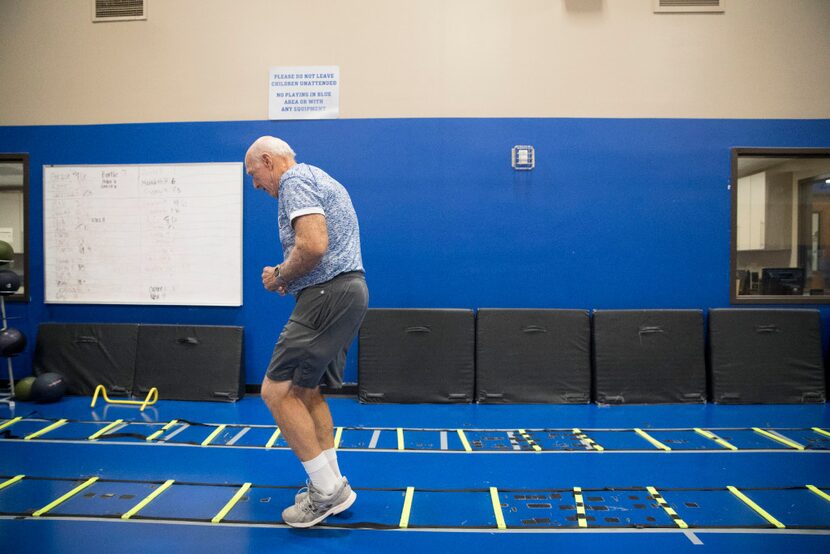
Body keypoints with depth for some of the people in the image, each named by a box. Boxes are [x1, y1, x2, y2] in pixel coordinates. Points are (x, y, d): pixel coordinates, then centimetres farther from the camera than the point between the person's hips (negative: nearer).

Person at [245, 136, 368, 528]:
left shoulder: (294, 180, -8)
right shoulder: (320, 180, 24)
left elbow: (313, 245, -25)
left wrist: (279, 277, -8)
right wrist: (290, 277, 17)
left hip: (328, 296, -11)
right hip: (347, 289, 11)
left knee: (277, 391, -8)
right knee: (306, 392, 17)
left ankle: (327, 490, 0)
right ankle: (330, 487, 23)